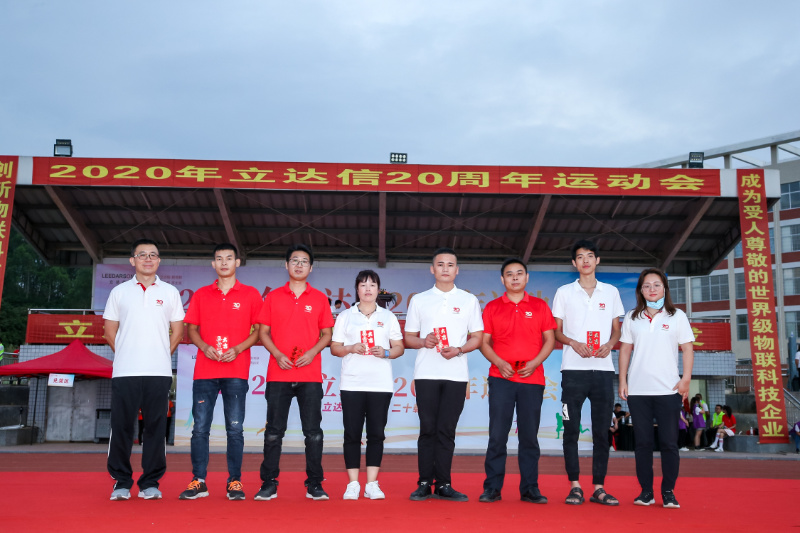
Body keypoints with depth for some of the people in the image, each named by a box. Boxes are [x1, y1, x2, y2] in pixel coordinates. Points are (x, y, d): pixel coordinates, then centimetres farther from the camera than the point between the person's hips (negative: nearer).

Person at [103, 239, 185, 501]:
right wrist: (126, 355, 8)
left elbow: (177, 331, 13)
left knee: (155, 428, 1)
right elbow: (109, 331, 12)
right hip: (124, 371, 0)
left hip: (159, 372, 0)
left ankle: (150, 483, 10)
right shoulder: (119, 292, 10)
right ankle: (121, 482, 13)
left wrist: (161, 355, 7)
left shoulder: (170, 292, 10)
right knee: (121, 427, 1)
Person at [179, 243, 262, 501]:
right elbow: (192, 329, 14)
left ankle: (234, 482, 8)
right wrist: (204, 346, -6)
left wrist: (238, 349, -10)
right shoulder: (201, 295, 12)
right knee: (200, 428, 2)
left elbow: (258, 330, 5)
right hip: (204, 371, 2)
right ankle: (198, 482, 10)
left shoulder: (251, 294, 6)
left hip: (236, 371, -2)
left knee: (235, 429, 0)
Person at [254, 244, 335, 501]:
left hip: (310, 375, 0)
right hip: (278, 374, 0)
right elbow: (263, 332, 7)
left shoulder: (319, 298, 8)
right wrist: (277, 354, -8)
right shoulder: (273, 296, 8)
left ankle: (314, 484, 10)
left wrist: (312, 352, -9)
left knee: (313, 432, 1)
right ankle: (269, 483, 12)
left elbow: (327, 333, 9)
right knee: (274, 431, 3)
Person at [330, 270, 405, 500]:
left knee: (376, 433, 0)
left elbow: (399, 347, 10)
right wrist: (351, 349, -12)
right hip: (351, 384, 0)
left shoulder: (388, 317, 12)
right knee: (352, 433, -1)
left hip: (381, 385, 1)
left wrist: (386, 353, -11)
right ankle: (353, 484, 8)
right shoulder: (345, 316, 10)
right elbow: (334, 347, 7)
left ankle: (372, 484, 8)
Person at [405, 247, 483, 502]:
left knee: (446, 430, 2)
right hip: (426, 374, 0)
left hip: (456, 375, 0)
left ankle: (443, 485, 8)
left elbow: (478, 337, 8)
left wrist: (458, 350, -10)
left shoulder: (469, 300, 10)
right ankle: (424, 483, 7)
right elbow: (408, 337, 11)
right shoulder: (419, 300, 11)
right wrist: (423, 342, -10)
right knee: (428, 429, 0)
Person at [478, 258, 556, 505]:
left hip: (532, 379, 1)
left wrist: (535, 363, -7)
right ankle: (492, 488, 6)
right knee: (497, 435, -2)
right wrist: (499, 363, -9)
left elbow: (549, 339, 8)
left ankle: (530, 489, 13)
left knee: (529, 435, 4)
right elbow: (484, 342, 7)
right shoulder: (492, 307, 9)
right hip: (501, 378, 0)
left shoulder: (539, 306, 10)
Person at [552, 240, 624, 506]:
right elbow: (556, 331, 8)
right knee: (571, 429, -1)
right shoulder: (564, 292, 7)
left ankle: (598, 487, 10)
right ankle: (574, 486, 6)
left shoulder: (611, 292, 12)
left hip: (603, 369, 2)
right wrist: (573, 343, -12)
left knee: (601, 430, 3)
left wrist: (609, 344, -7)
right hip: (573, 369, -1)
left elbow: (616, 329, 14)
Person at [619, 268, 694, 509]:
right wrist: (622, 380, 3)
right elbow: (625, 350, 10)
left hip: (668, 389, -1)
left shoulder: (677, 316, 6)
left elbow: (687, 348, 4)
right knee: (642, 442, 5)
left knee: (669, 442, 0)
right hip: (637, 390, 2)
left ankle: (668, 492, 10)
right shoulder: (632, 318, 10)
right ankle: (646, 491, 13)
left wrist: (686, 378, -6)